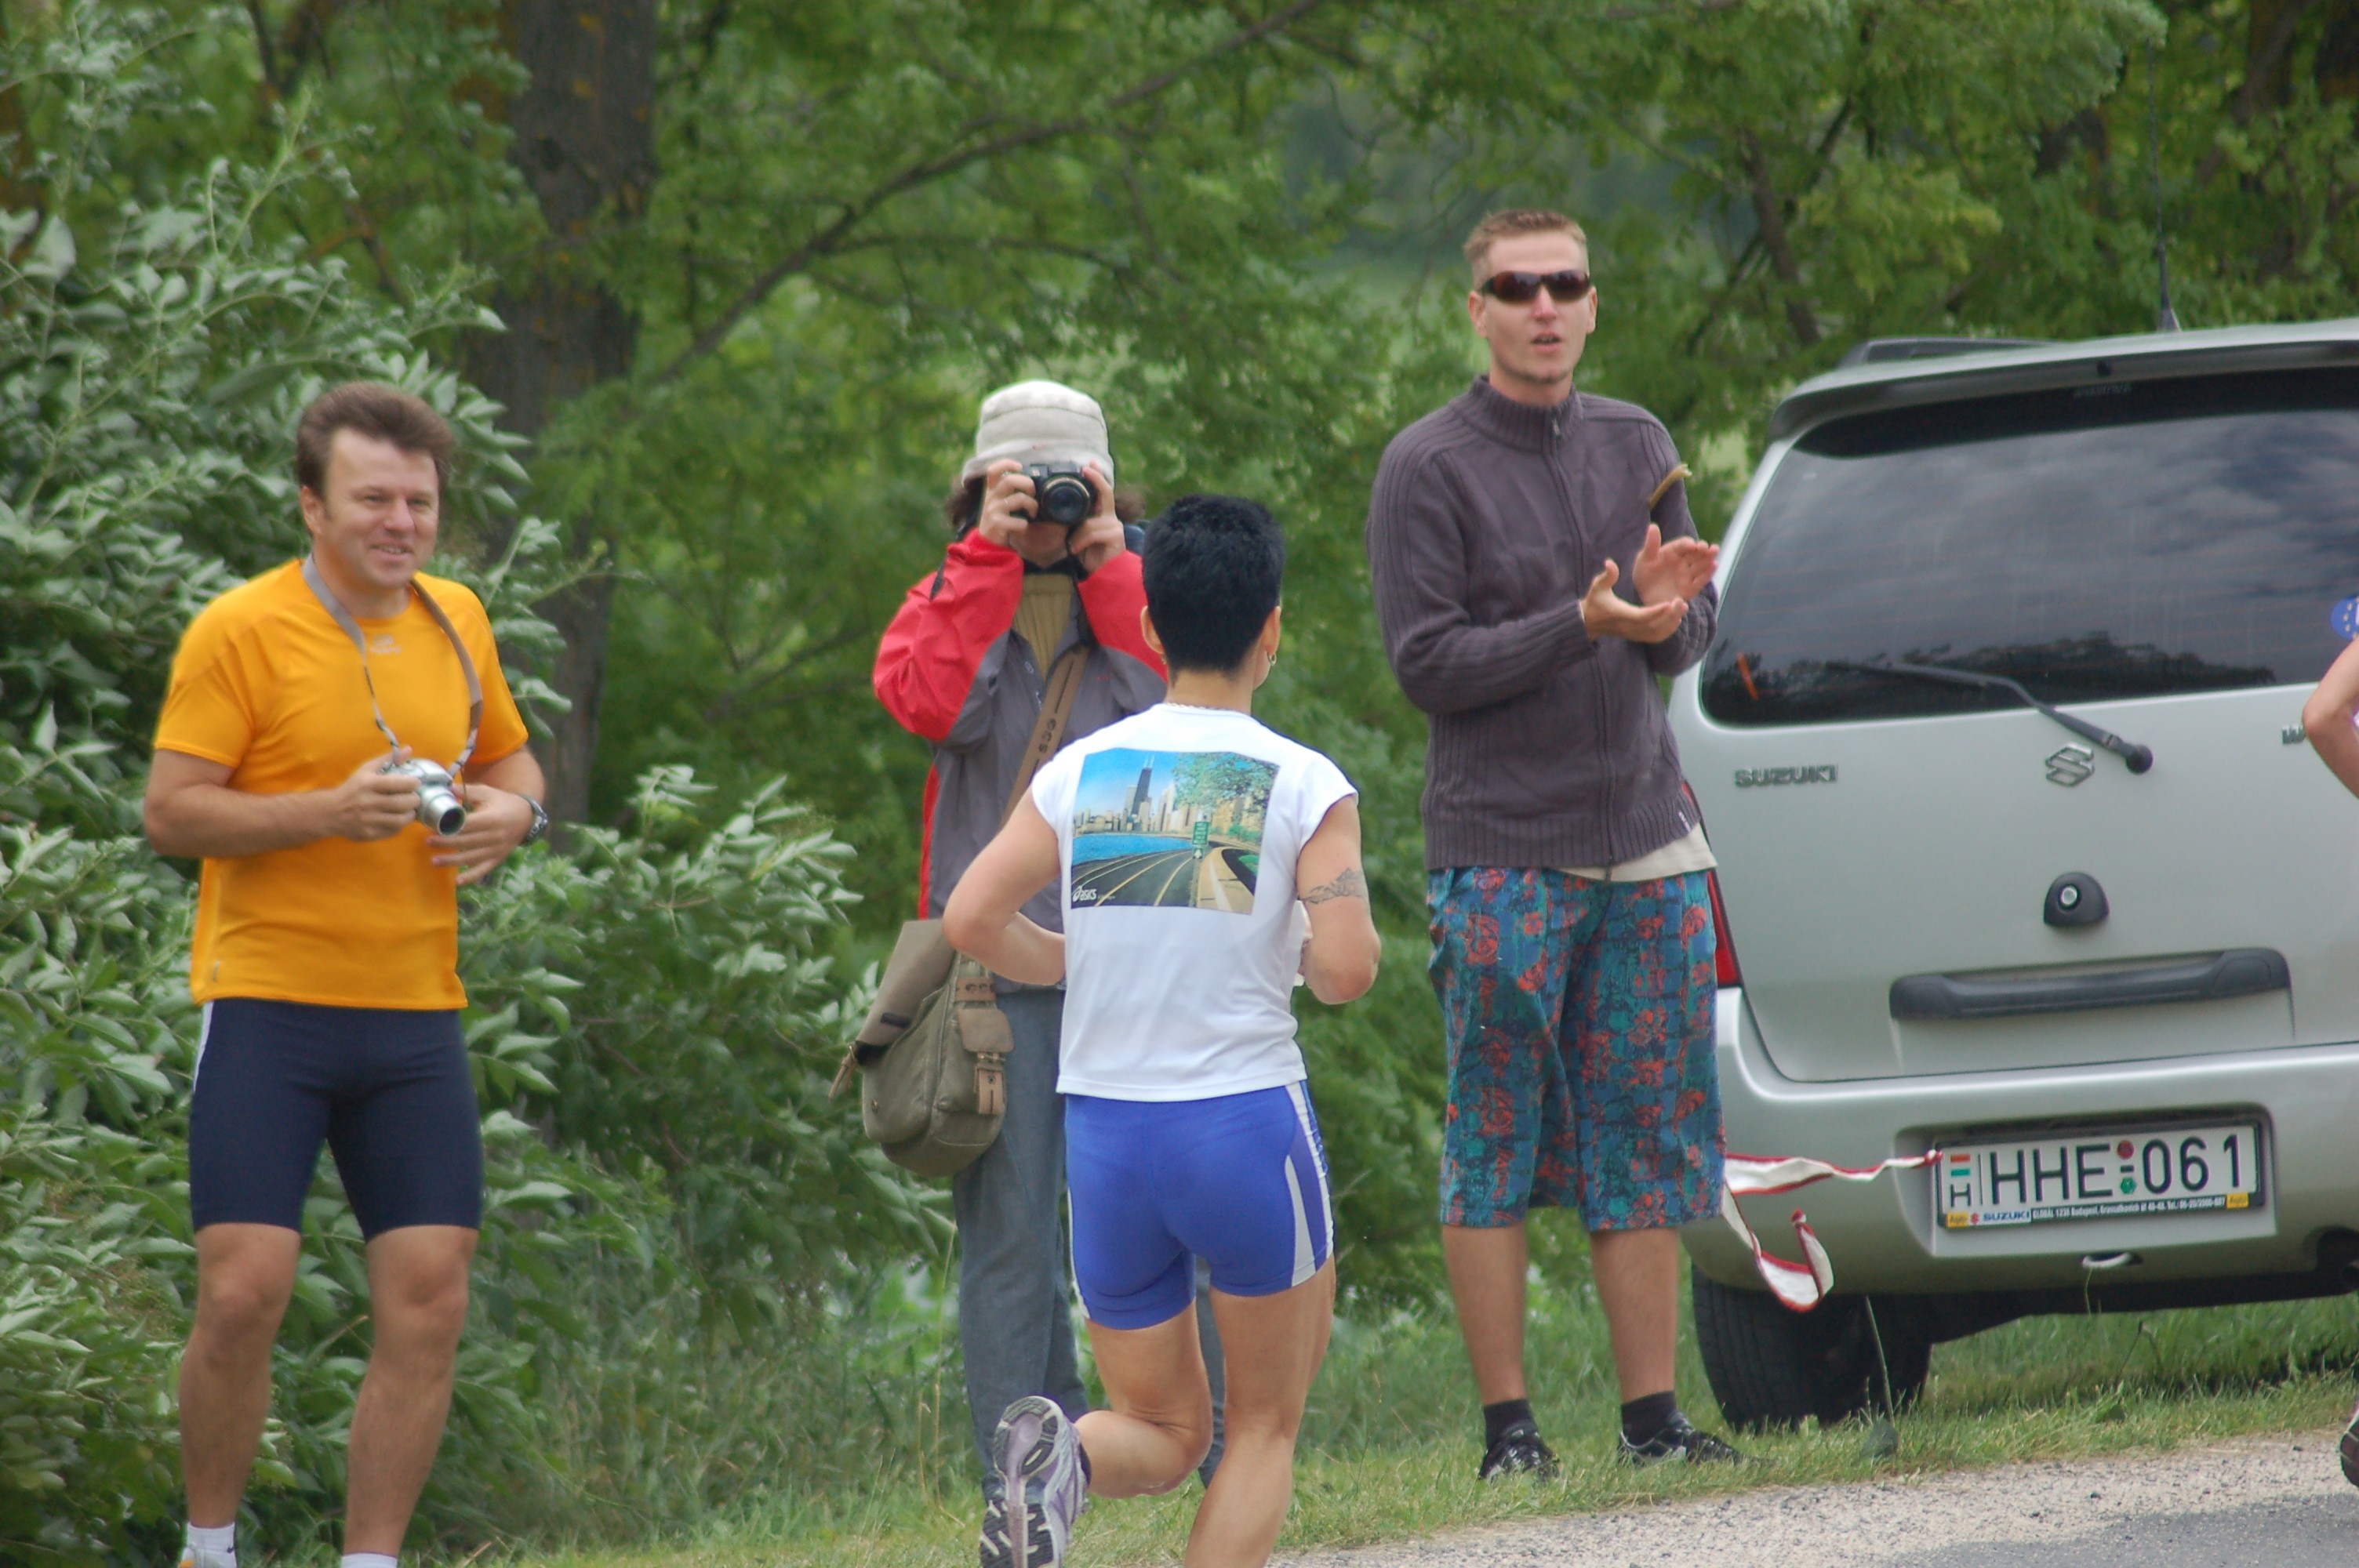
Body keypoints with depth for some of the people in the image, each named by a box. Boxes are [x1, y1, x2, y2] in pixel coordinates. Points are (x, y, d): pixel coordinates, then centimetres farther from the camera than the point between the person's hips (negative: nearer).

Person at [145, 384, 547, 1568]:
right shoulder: (240, 633, -7)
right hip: (268, 1003, -5)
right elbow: (171, 812, -10)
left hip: (415, 1014, 5)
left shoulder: (455, 623, 11)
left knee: (427, 1303, -2)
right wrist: (331, 811, -22)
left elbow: (506, 758, 26)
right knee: (243, 1294, -11)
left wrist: (511, 812, 2)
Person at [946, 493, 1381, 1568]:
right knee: (1264, 1426, 13)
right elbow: (1346, 970, -14)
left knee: (1163, 1431, 15)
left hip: (1102, 1125, 3)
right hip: (1248, 1115, -3)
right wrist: (1297, 951, 9)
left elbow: (970, 918, -3)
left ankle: (1062, 1457, -20)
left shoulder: (1079, 771, 4)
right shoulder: (1305, 786, -6)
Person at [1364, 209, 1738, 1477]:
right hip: (1502, 855, -5)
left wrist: (1668, 612, -10)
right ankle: (1508, 1428, 0)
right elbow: (1424, 661, -9)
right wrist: (1583, 626, -19)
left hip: (1647, 846, 5)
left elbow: (1688, 644, 14)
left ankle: (1652, 1416, 9)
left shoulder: (1637, 446, 13)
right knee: (1494, 1148, -3)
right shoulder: (1428, 468, -3)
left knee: (1649, 1145, 5)